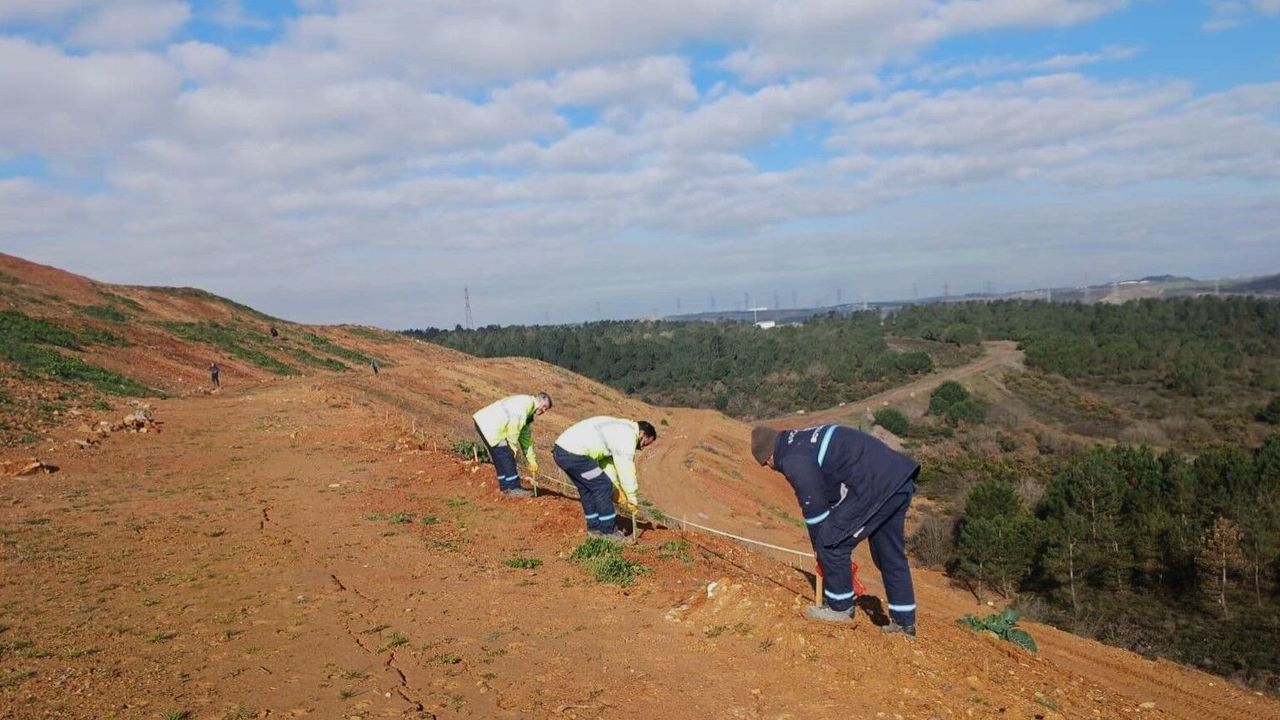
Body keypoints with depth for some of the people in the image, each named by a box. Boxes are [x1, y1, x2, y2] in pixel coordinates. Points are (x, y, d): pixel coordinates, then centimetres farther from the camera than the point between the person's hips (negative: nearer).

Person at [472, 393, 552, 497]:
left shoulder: (529, 415, 23)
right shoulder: (527, 401, -8)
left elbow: (525, 438, 26)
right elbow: (514, 422, -19)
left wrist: (532, 460, 24)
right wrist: (513, 445, -13)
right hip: (490, 425, -11)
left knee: (501, 459, 16)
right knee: (507, 457, -7)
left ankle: (505, 487, 23)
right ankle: (513, 488, -2)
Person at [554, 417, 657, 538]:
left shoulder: (618, 429, 24)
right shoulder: (627, 436, -7)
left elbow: (606, 461, 24)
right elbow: (626, 469, -8)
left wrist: (617, 488, 18)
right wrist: (631, 498, 1)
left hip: (561, 448, 10)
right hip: (574, 454, -10)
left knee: (587, 489, 21)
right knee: (602, 486, 0)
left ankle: (594, 527, 30)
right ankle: (609, 530, 9)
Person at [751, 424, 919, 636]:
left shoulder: (793, 460, -8)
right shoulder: (804, 441, 22)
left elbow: (814, 507, -4)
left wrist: (819, 546, 12)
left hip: (876, 487, -10)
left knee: (831, 543, 1)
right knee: (891, 554, 19)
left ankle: (840, 608, 14)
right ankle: (904, 621, 27)